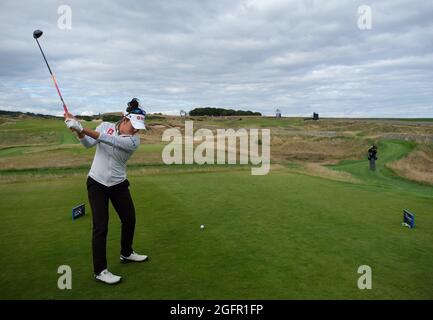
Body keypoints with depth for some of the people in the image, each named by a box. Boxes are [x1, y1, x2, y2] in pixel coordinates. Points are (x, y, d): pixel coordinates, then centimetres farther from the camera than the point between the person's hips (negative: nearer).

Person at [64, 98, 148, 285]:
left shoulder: (134, 140, -14)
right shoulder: (106, 126, -7)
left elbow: (108, 140, -30)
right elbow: (88, 144, -19)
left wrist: (81, 128, -39)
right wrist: (78, 131, -38)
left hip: (119, 184, 2)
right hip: (97, 183, -2)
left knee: (129, 220, 10)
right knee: (101, 226, -6)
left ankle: (126, 253, 36)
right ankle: (99, 270, 7)